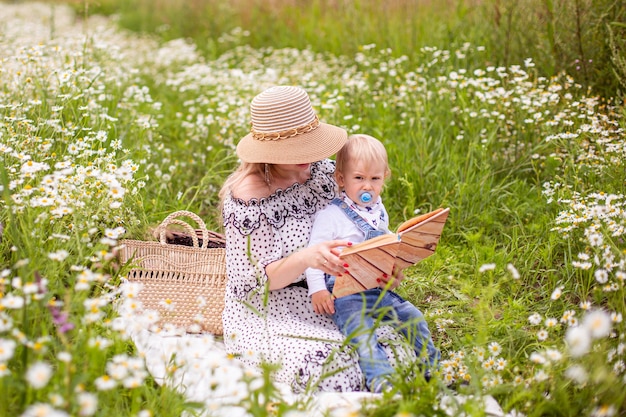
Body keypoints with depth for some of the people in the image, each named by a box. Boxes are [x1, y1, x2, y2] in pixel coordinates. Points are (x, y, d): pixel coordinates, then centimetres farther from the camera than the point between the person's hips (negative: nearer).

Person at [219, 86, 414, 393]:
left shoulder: (323, 170, 1)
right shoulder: (249, 196, -17)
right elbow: (249, 283, -16)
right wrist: (305, 258, -33)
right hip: (268, 314, -5)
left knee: (397, 344, -20)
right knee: (326, 369, -32)